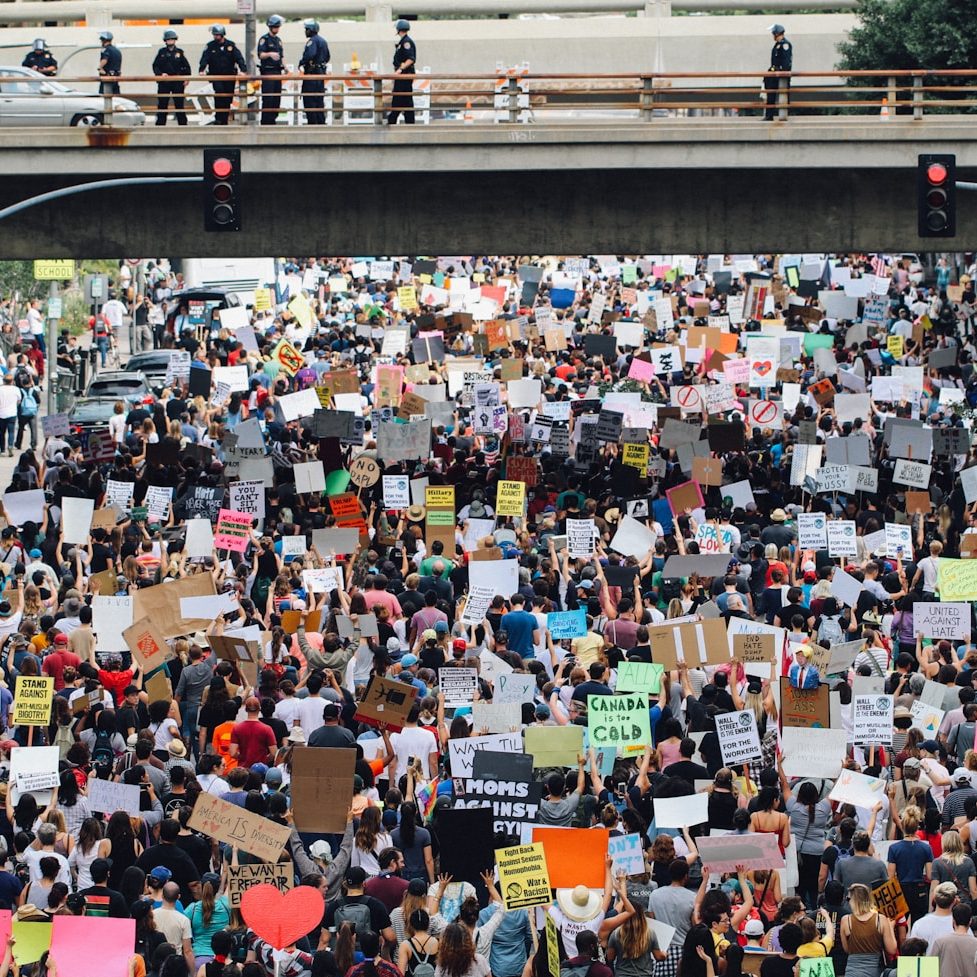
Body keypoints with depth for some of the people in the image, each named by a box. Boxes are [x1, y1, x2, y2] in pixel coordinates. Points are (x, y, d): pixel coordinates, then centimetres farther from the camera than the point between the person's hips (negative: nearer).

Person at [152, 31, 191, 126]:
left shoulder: (179, 52, 5)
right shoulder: (161, 52, 6)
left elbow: (186, 66, 6)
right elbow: (155, 66, 6)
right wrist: (160, 74, -11)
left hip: (178, 82, -1)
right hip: (164, 82, 1)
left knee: (179, 104, 3)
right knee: (162, 104, 2)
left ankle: (182, 123, 9)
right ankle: (160, 124, 7)